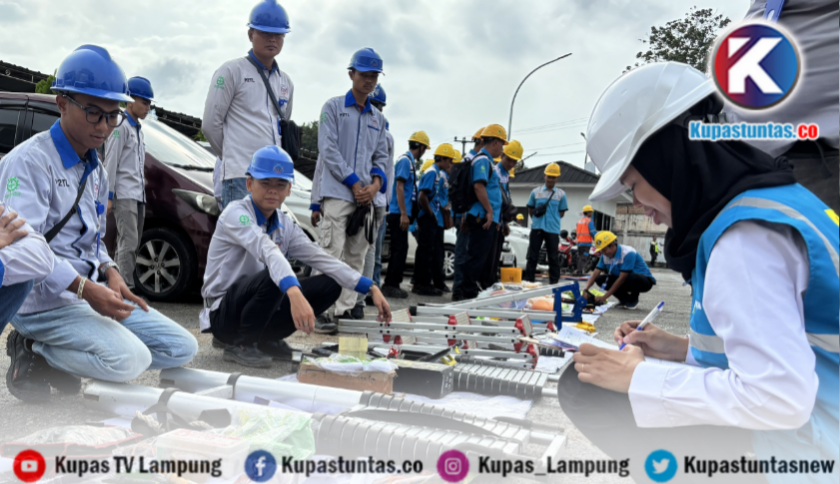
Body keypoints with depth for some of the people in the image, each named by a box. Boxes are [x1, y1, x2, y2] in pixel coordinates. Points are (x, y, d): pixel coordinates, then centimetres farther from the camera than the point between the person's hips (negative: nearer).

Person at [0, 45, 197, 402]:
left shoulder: (96, 171, 16)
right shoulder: (29, 161, -11)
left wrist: (110, 273, -1)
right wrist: (85, 288, -27)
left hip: (94, 290, 9)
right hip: (44, 301, -8)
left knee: (182, 348, 0)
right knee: (130, 359, -28)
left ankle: (58, 359, 3)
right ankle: (32, 352, -3)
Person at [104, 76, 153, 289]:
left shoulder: (138, 129, 21)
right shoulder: (121, 126, -5)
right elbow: (111, 162, -11)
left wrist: (142, 190, 18)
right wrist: (108, 196, -16)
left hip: (138, 195, 9)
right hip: (124, 195, -9)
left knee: (133, 244, 8)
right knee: (128, 242, -14)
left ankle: (125, 286, 13)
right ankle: (126, 288, -16)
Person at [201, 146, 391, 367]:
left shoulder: (285, 225, 6)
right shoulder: (236, 213, -17)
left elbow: (322, 258, -1)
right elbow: (267, 251, -36)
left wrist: (371, 288, -11)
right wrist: (295, 294, -54)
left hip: (256, 304, 7)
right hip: (223, 313, -7)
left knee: (330, 285, -7)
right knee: (273, 277, -35)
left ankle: (268, 339, 6)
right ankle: (241, 345, -12)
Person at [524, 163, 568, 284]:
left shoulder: (561, 194, 4)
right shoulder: (535, 192, 7)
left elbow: (562, 213, 8)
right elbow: (530, 210, 14)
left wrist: (552, 220, -1)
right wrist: (536, 213, -2)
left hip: (553, 230, -1)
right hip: (537, 228, 1)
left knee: (553, 257, 4)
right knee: (532, 256, 4)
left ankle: (554, 283, 10)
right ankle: (528, 281, 9)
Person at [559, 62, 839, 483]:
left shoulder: (747, 235, -24)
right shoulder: (770, 200, 8)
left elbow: (778, 395, -31)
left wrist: (639, 379, -20)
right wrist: (682, 348, 8)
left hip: (800, 447, -10)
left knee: (582, 388, -16)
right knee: (587, 375, 13)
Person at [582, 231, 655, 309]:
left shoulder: (628, 253, -28)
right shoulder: (605, 255, -6)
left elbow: (622, 278, -29)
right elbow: (595, 273, -11)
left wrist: (604, 297, -30)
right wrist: (586, 289, -31)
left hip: (644, 280, -6)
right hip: (626, 280, 7)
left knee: (632, 277, -40)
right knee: (600, 279, -13)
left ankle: (633, 300, -7)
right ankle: (625, 299, 3)